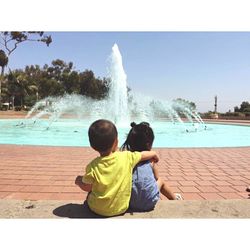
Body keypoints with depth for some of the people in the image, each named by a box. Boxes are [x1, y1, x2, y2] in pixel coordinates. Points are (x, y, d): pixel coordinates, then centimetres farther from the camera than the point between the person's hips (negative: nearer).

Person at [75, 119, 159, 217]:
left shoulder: (92, 166, -22)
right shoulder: (127, 157, -19)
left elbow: (87, 188, -8)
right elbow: (144, 154, 0)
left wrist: (79, 181, 13)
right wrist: (154, 154, 21)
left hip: (97, 209, 0)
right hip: (121, 208, 0)